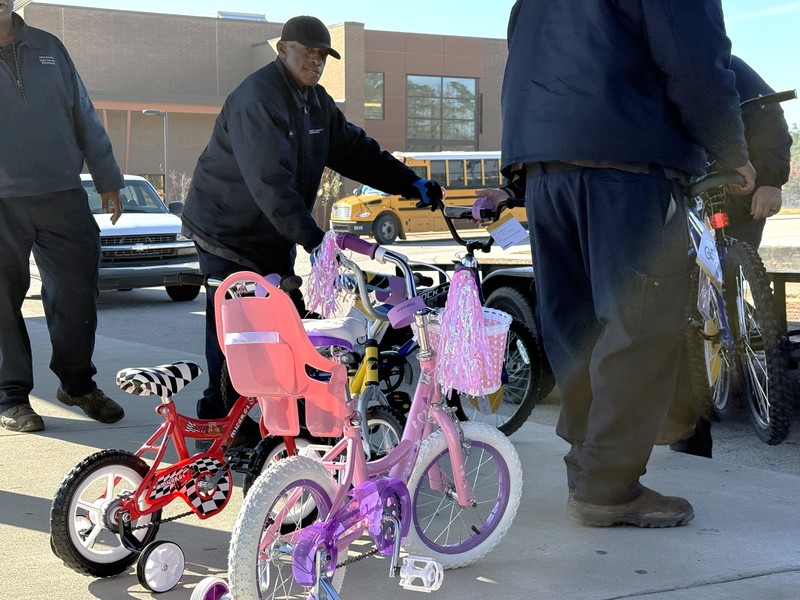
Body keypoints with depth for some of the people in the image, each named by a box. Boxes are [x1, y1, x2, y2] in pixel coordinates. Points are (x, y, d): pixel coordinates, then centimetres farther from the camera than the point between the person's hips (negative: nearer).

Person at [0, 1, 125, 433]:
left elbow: (85, 117, 16)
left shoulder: (48, 48, 13)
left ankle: (77, 383, 23)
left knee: (77, 292, 6)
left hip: (63, 197, 3)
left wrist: (108, 181, 16)